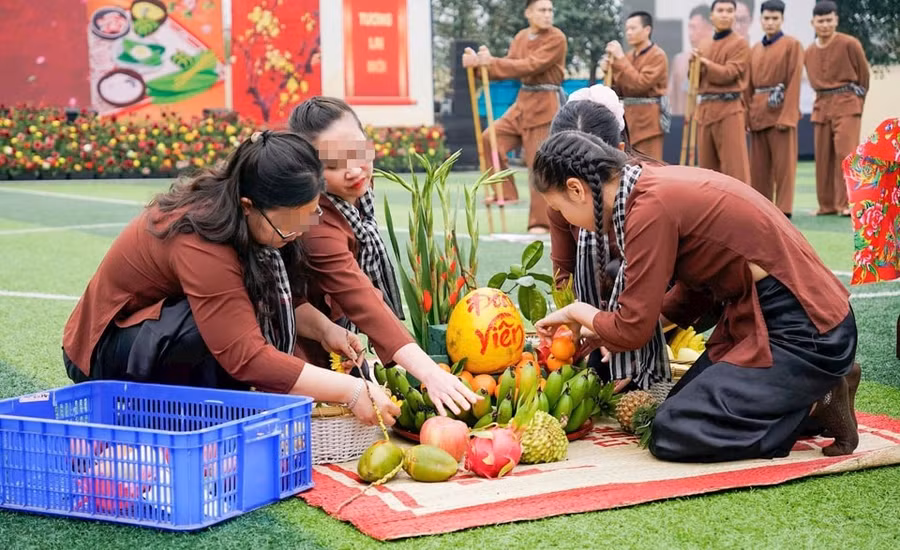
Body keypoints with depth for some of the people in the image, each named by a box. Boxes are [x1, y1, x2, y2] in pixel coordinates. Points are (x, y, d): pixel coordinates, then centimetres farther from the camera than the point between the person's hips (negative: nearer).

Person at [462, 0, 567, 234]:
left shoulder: (557, 39, -13)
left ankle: (539, 222, 3)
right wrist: (480, 62, -9)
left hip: (546, 105, -7)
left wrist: (492, 62, -25)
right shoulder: (521, 37, 10)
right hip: (523, 101, 7)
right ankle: (505, 192, 10)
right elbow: (508, 67, 7)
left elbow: (530, 66, -23)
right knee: (490, 139, -1)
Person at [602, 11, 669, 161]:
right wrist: (609, 71, -1)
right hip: (629, 117, 8)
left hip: (647, 119, -8)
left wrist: (620, 58, -18)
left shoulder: (657, 55, -9)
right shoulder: (628, 56, 13)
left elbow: (641, 84, -21)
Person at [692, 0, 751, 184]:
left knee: (734, 165, -10)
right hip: (704, 109, 7)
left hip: (728, 109, -7)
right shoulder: (705, 47, 17)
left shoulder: (739, 44, -3)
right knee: (707, 166, 9)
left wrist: (704, 62, -8)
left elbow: (728, 74, -14)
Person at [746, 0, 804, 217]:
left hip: (781, 112, -5)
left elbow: (794, 82, -9)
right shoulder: (754, 49, 15)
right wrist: (747, 115, 7)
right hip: (757, 114, 6)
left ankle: (783, 211, 0)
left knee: (783, 164, -3)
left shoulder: (792, 45, -2)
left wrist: (787, 116, -16)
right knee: (758, 166, 8)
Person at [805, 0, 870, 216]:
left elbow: (864, 75, 4)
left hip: (846, 104, -5)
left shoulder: (850, 44, -6)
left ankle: (847, 203, -10)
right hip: (821, 107, 5)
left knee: (845, 153, -13)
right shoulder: (809, 52, 8)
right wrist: (824, 101, 13)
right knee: (823, 158, 6)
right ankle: (827, 204, 14)